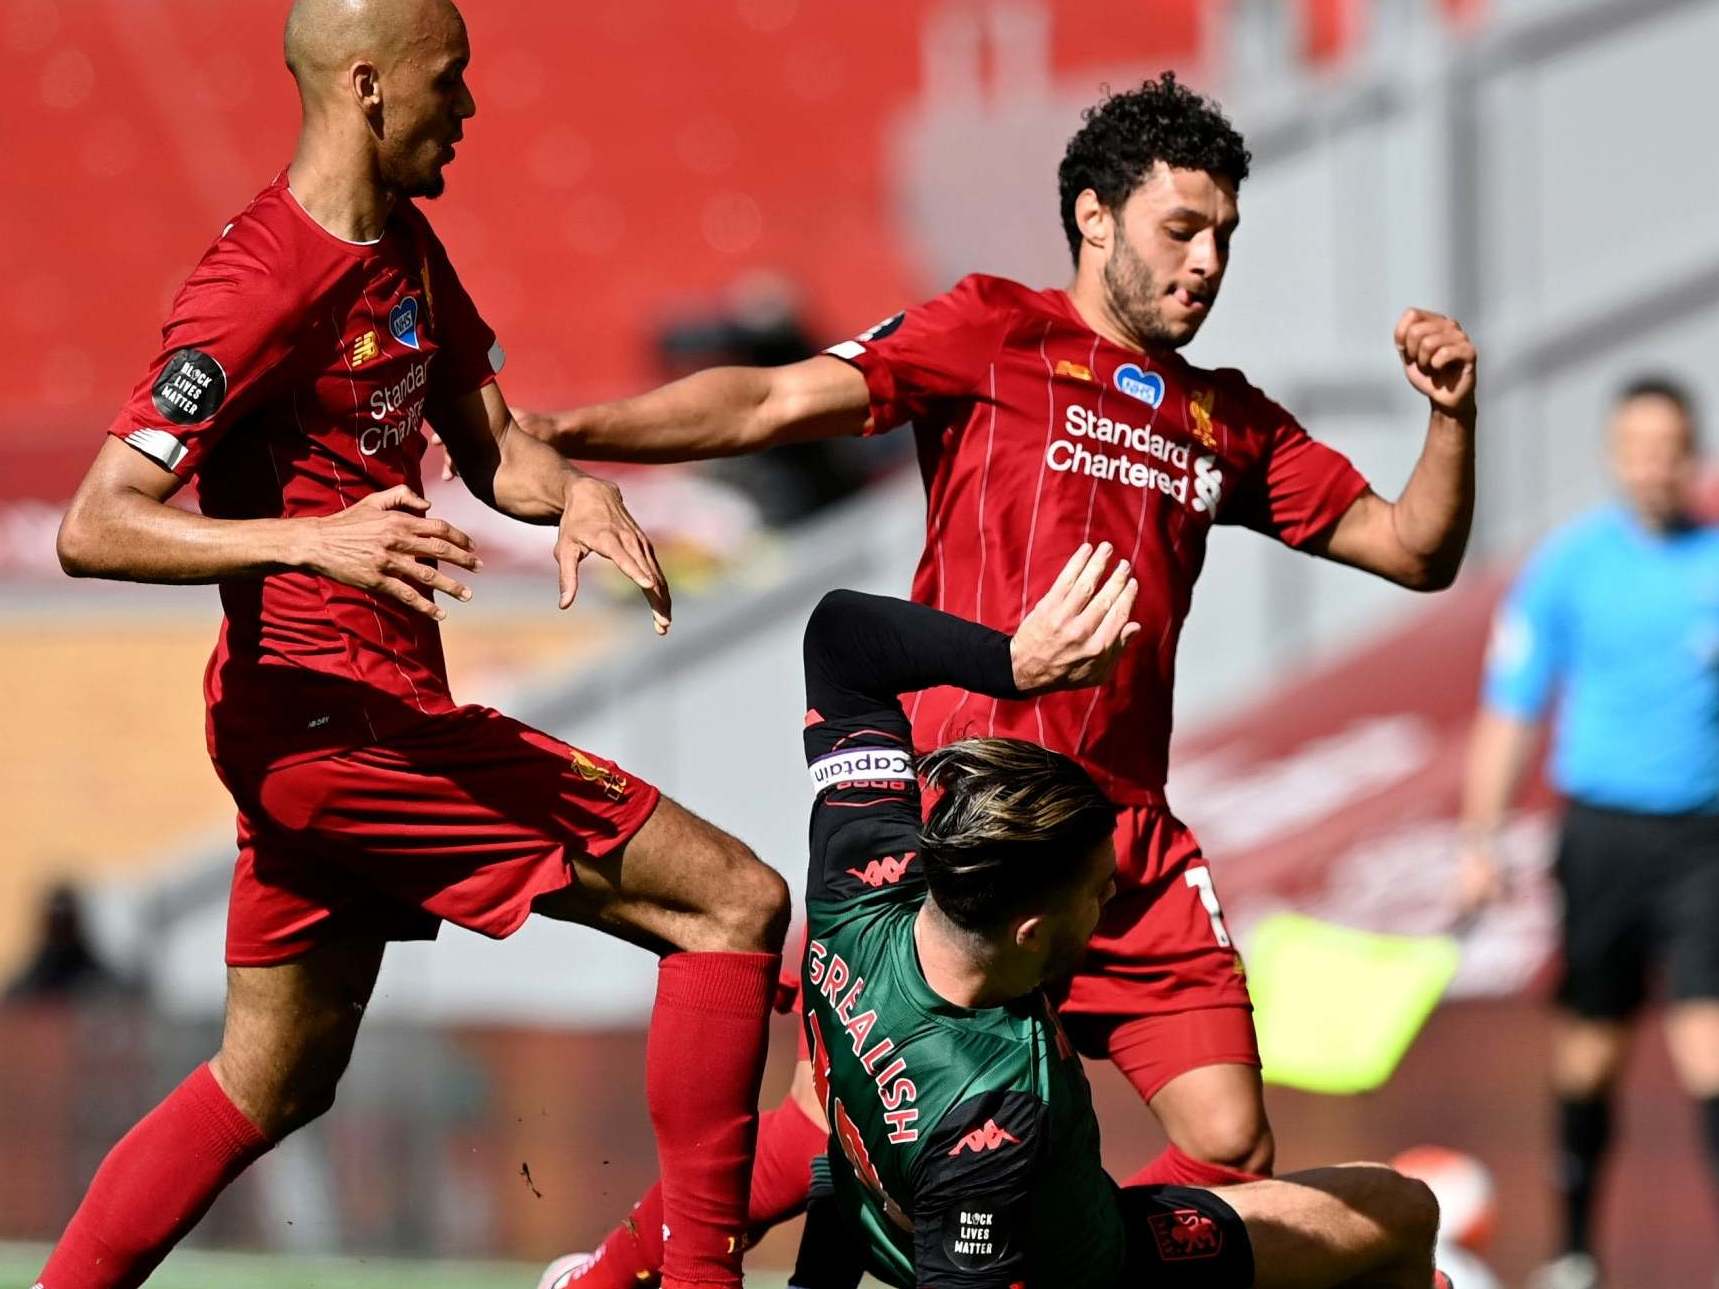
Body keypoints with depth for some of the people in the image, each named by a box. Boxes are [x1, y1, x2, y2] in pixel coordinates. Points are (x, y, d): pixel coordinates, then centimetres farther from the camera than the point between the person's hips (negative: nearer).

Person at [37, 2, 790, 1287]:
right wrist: (315, 538, -35)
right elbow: (94, 528, -21)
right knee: (734, 901, -10)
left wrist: (570, 490, -9)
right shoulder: (262, 286, -17)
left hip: (325, 725, 10)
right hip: (334, 712, -10)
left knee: (274, 1084, 18)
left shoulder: (405, 248, 12)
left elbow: (490, 451, 15)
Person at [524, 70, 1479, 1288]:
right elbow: (778, 403, -6)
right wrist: (559, 431, -17)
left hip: (1130, 835, 5)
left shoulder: (1228, 419, 17)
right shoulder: (997, 331, 3)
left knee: (1231, 1150, -5)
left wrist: (1451, 417, 2)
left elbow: (1412, 550, 21)